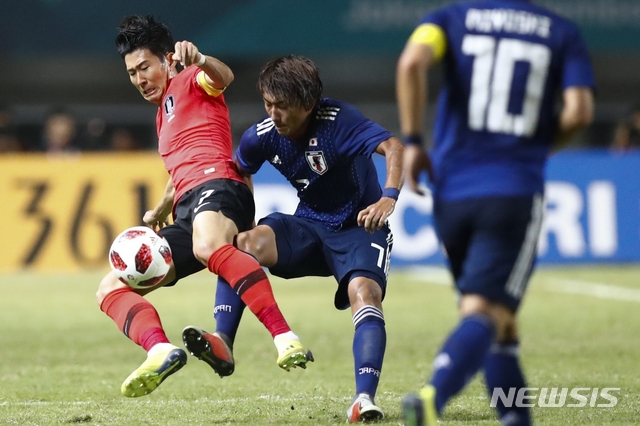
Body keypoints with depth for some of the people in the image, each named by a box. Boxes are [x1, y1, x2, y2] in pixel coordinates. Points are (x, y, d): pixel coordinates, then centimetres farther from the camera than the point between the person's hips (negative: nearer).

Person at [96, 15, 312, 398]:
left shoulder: (190, 81, 10)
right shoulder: (165, 115, 35)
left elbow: (223, 78, -16)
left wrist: (200, 60, -37)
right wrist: (161, 211, 35)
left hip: (216, 185, -9)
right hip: (186, 217, 9)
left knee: (208, 246, -43)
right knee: (111, 288, -1)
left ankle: (286, 339, -50)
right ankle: (161, 351, -29)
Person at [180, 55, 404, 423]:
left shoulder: (338, 121, -24)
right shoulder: (262, 136, -8)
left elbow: (394, 147, -36)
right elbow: (237, 172, 14)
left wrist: (388, 199, -53)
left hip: (359, 226, -4)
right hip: (310, 224, 5)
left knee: (364, 292, -31)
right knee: (245, 244, -23)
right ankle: (223, 344, -30)